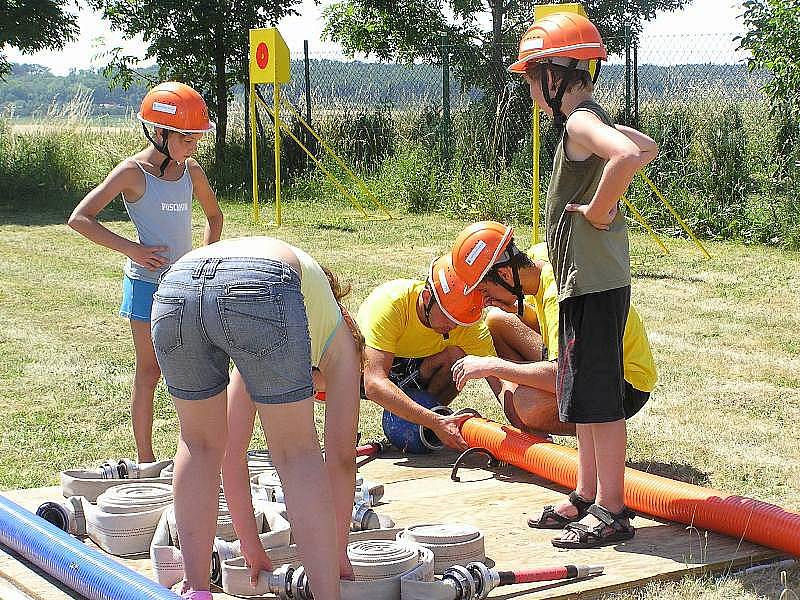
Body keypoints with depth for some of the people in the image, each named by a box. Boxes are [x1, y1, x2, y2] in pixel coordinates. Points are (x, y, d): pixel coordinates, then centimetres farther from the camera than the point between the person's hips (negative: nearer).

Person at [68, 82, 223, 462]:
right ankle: (145, 460, 8)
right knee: (149, 371, 1)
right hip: (147, 282, -5)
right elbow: (79, 219, -13)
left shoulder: (191, 171, 6)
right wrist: (131, 249, -16)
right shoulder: (133, 172, -11)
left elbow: (214, 216, 24)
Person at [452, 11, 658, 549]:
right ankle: (588, 497, 26)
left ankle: (612, 512, 3)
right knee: (581, 394, 16)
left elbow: (627, 156, -36)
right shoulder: (594, 122, 14)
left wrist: (596, 211, -23)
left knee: (598, 397, -4)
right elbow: (647, 147, 30)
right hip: (584, 282, 10)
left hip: (594, 285, -10)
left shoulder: (579, 123, -16)